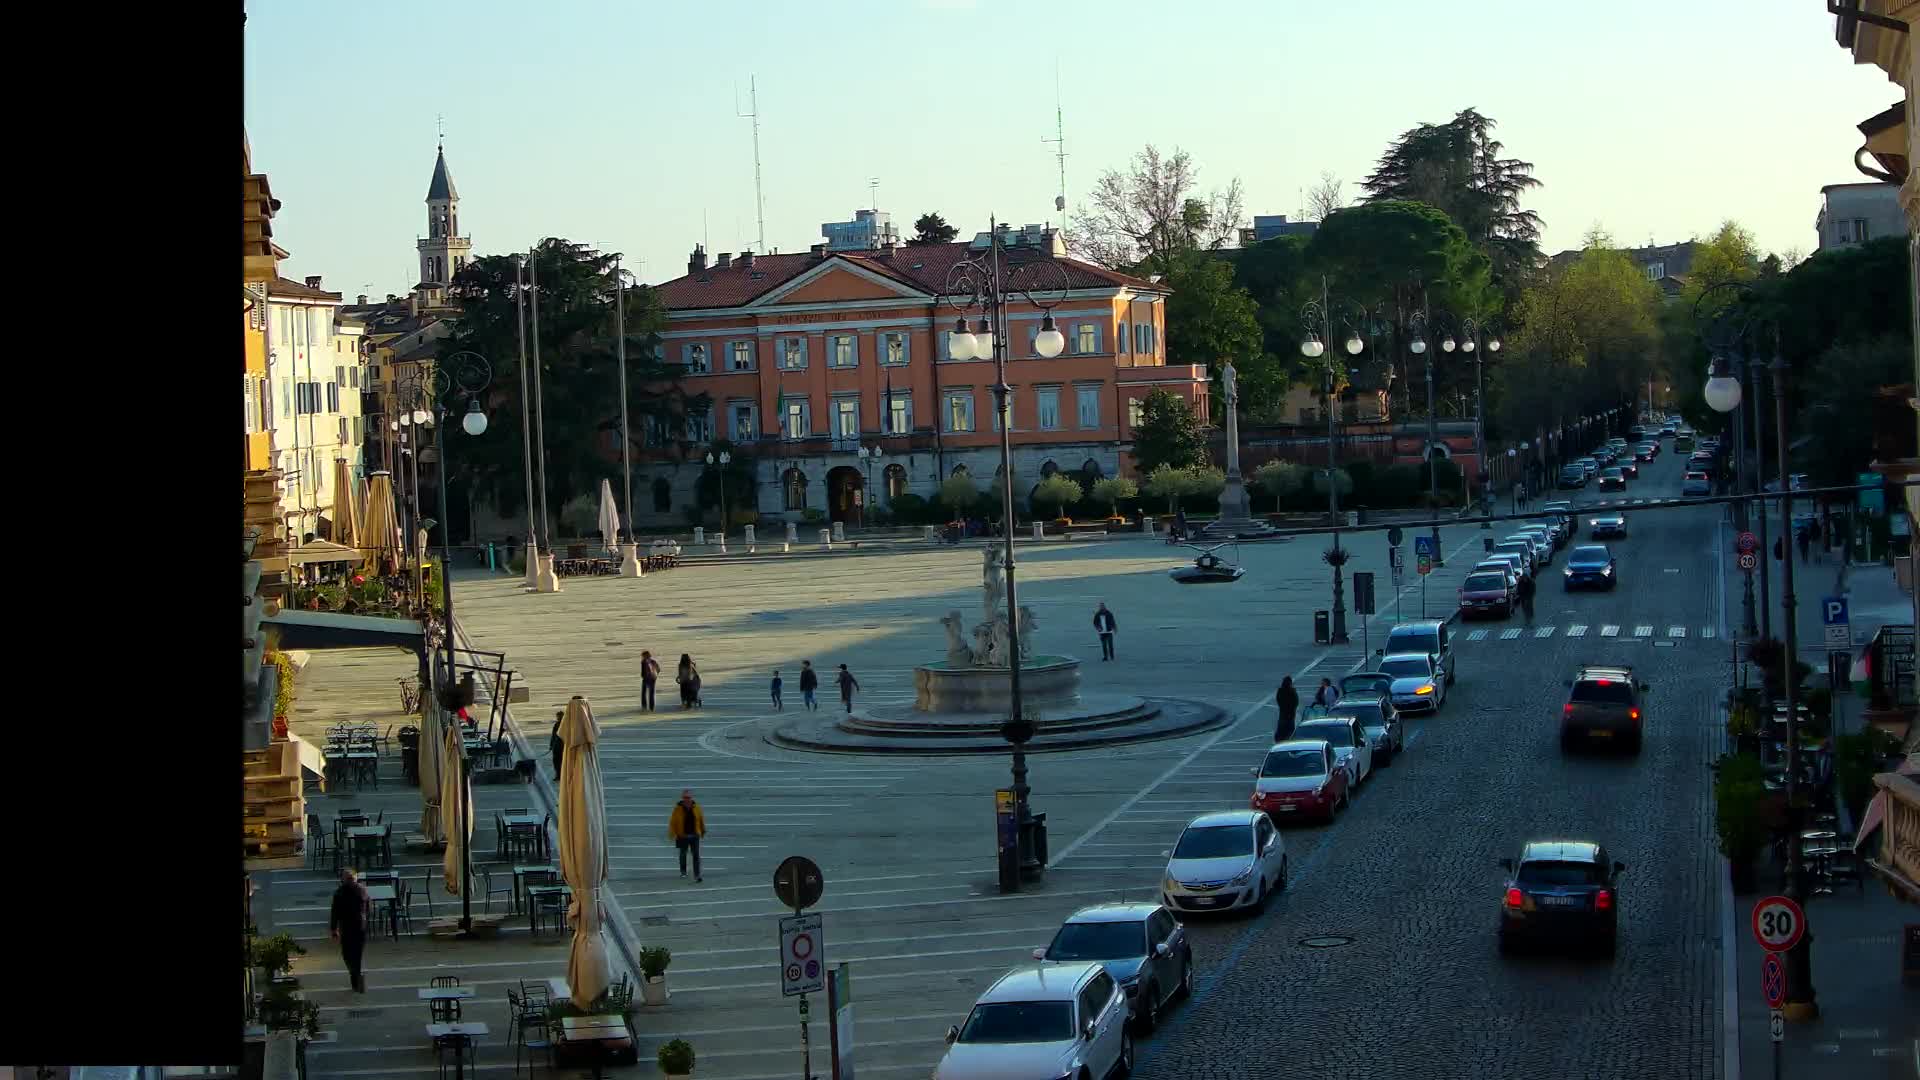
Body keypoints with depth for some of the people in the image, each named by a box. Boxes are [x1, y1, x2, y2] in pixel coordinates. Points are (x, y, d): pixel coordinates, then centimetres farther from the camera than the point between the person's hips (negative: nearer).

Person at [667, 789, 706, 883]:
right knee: (683, 854, 17)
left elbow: (701, 818, 10)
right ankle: (683, 871, 39)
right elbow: (673, 821, -9)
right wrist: (673, 833, -15)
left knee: (696, 855, -8)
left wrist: (703, 831, 17)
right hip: (682, 836, -1)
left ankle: (697, 876, -9)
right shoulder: (678, 808, -10)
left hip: (694, 835, 1)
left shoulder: (696, 807, -2)